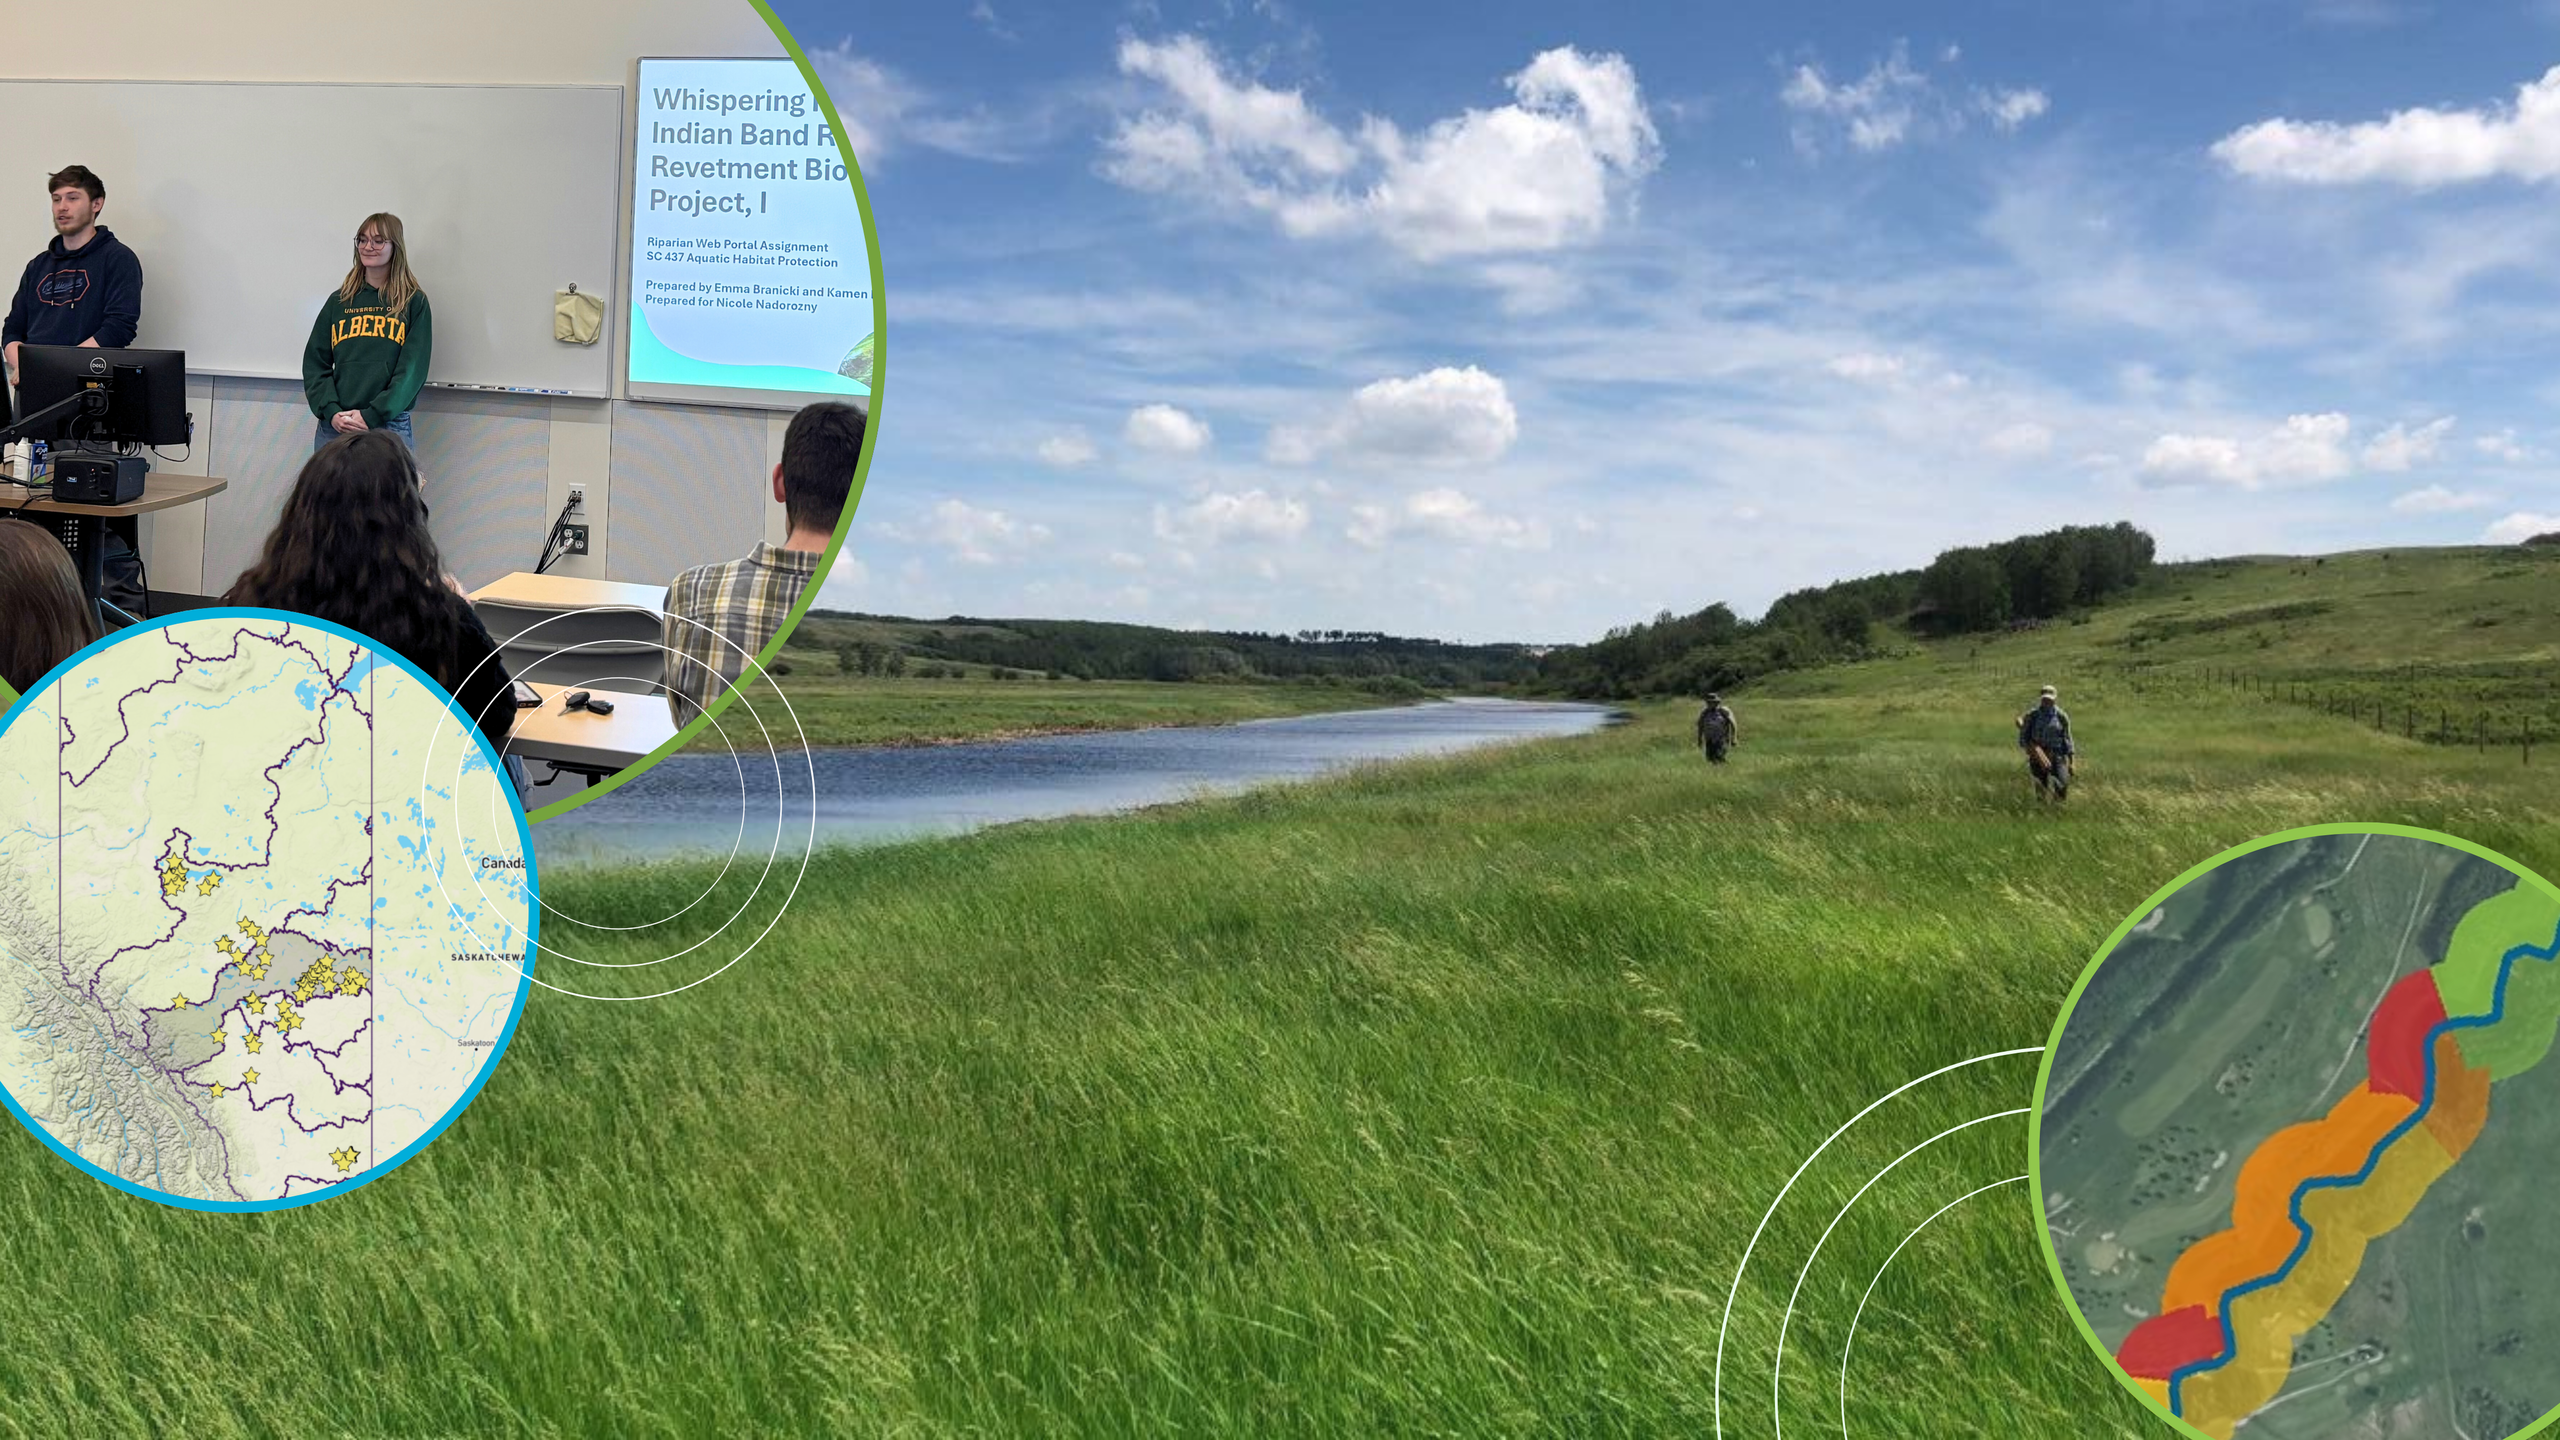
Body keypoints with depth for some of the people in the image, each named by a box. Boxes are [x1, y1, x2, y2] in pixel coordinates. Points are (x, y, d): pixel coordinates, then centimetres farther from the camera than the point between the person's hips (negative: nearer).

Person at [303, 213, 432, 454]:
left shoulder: (414, 303, 4)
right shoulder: (338, 301, 13)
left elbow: (413, 370, -4)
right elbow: (315, 364, 10)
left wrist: (372, 416, -13)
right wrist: (330, 412, -7)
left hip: (390, 427, -3)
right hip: (334, 426, 3)